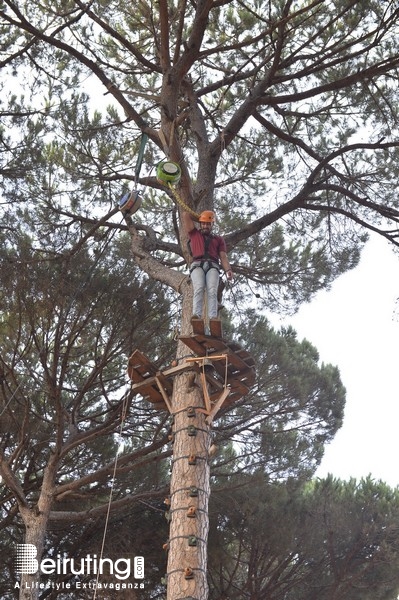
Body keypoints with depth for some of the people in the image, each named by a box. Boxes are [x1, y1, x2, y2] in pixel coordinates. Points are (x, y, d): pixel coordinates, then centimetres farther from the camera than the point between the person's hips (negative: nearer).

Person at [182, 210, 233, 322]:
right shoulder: (194, 234, 29)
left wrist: (228, 270, -3)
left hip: (213, 266, 1)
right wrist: (197, 216, 39)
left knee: (212, 291, -24)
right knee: (198, 289, -28)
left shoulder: (219, 239, 29)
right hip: (197, 265, 0)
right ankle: (197, 315, -44)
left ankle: (213, 318, -40)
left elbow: (223, 257, 15)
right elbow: (185, 215, 23)